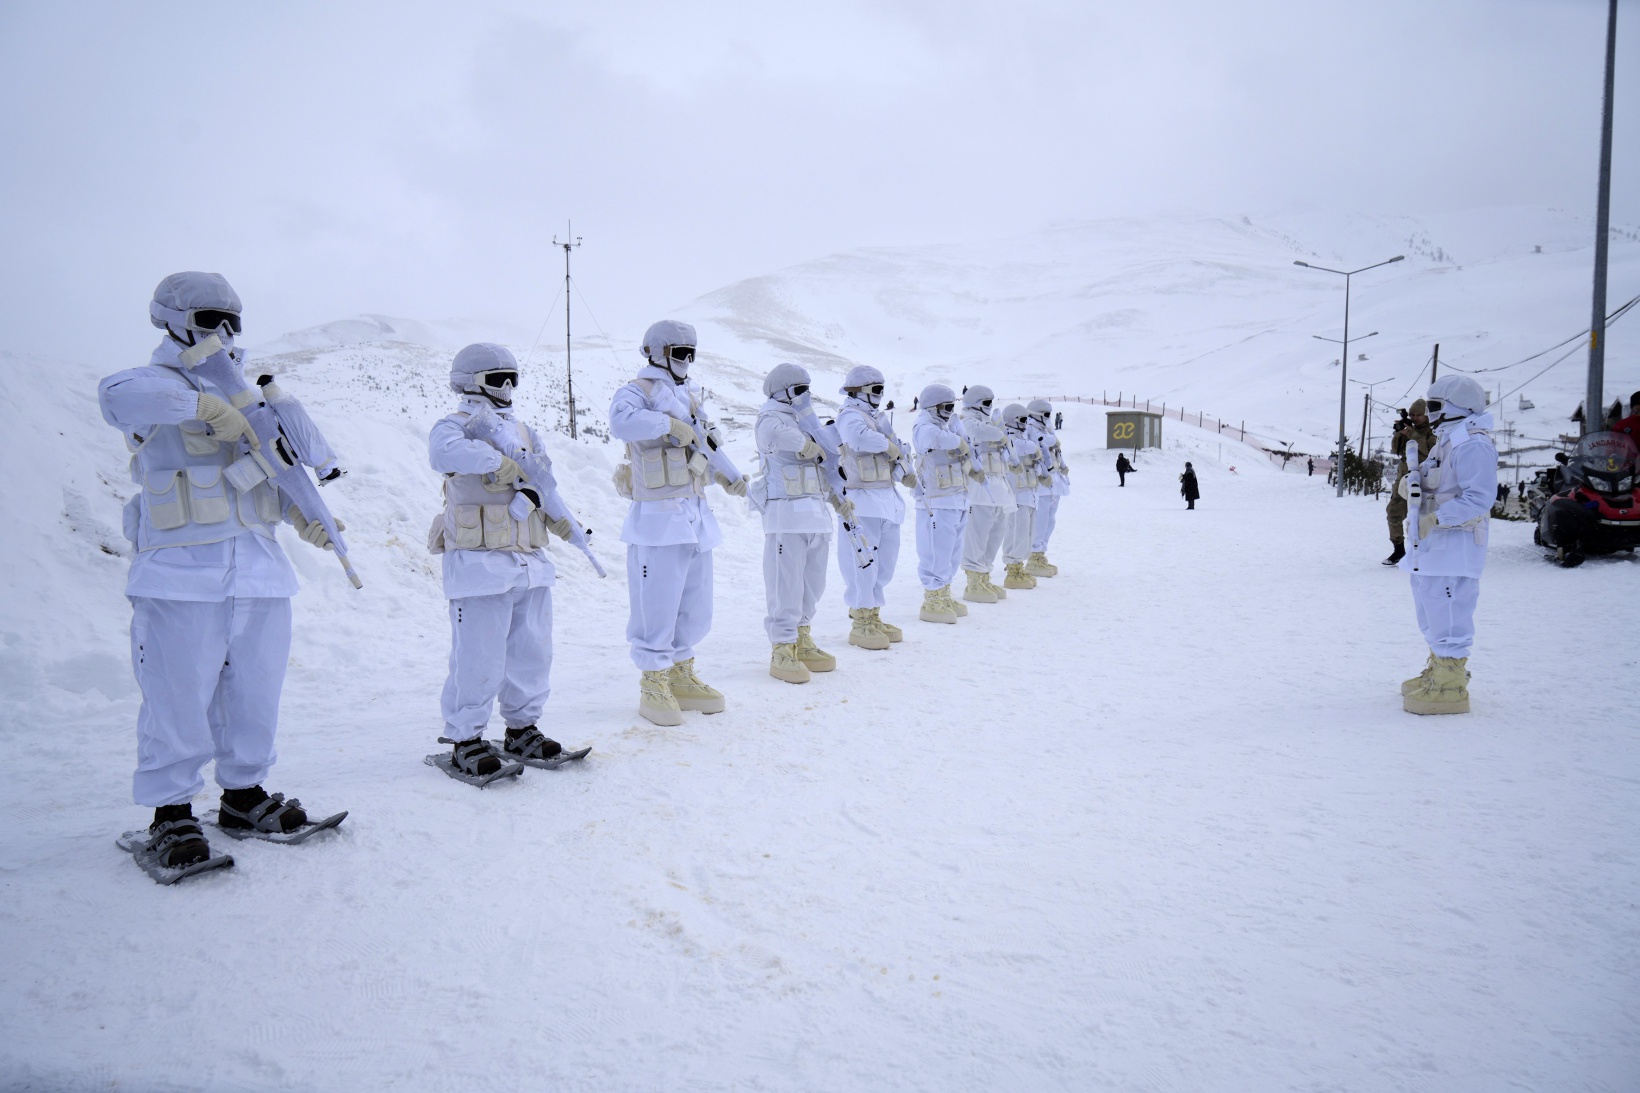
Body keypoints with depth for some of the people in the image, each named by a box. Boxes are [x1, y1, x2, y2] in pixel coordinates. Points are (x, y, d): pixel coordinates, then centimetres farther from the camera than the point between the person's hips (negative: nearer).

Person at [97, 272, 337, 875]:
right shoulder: (160, 386, 1)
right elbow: (118, 394, -25)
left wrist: (306, 517, 10)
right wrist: (207, 406, -23)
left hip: (259, 571, 6)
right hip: (181, 576, -6)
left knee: (256, 691, 10)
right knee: (179, 700, -3)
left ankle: (245, 794, 23)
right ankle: (170, 814, 8)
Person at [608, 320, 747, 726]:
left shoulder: (687, 395, 20)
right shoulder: (639, 392, -6)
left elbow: (707, 439, 37)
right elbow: (622, 421, -31)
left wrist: (731, 477, 46)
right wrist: (670, 424, -25)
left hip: (695, 517, 9)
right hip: (660, 519, -9)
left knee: (695, 603, 13)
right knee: (657, 604, -5)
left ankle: (681, 676, 25)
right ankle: (653, 685, 6)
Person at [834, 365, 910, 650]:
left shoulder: (880, 417, 18)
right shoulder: (850, 415, -9)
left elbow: (897, 450, 10)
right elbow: (859, 437, -32)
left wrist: (905, 471, -10)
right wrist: (888, 446, -18)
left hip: (887, 498, 9)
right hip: (862, 499, -9)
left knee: (885, 562, 14)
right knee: (863, 563, -7)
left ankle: (872, 616, 25)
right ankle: (860, 624, 0)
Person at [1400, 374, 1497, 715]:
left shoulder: (1472, 443, -17)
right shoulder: (1447, 439, 16)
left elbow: (1478, 498, -23)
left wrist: (1436, 519, -27)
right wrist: (1411, 483, 1)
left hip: (1455, 547, -11)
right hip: (1430, 547, 11)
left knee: (1448, 618, -7)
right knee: (1433, 616, 21)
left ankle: (1450, 689, 0)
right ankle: (1439, 671, 35)